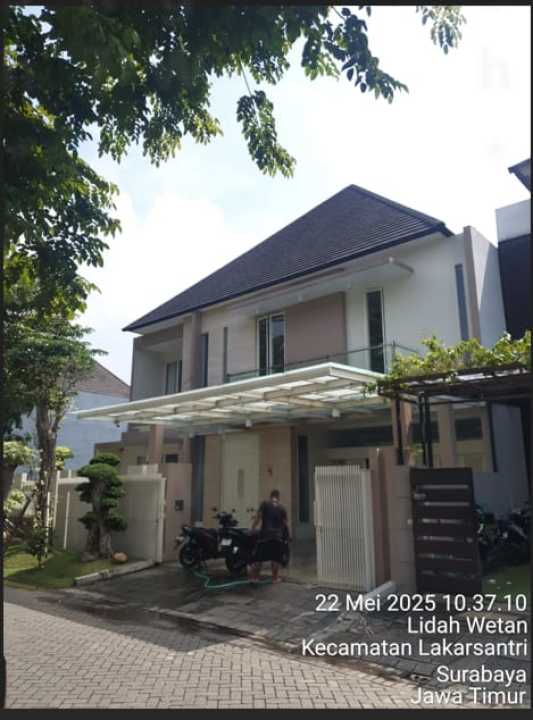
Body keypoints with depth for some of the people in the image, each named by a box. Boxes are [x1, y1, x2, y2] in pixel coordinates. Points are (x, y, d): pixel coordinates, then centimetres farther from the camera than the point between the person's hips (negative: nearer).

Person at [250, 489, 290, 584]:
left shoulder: (265, 503, 3)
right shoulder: (282, 508, 9)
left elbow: (258, 517, -6)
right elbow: (285, 523, 10)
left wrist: (252, 528, 0)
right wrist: (288, 535, 23)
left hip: (265, 534, -1)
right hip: (277, 536, 1)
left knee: (259, 558, 5)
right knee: (275, 558, 9)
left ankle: (254, 577, 6)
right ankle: (275, 577, 12)